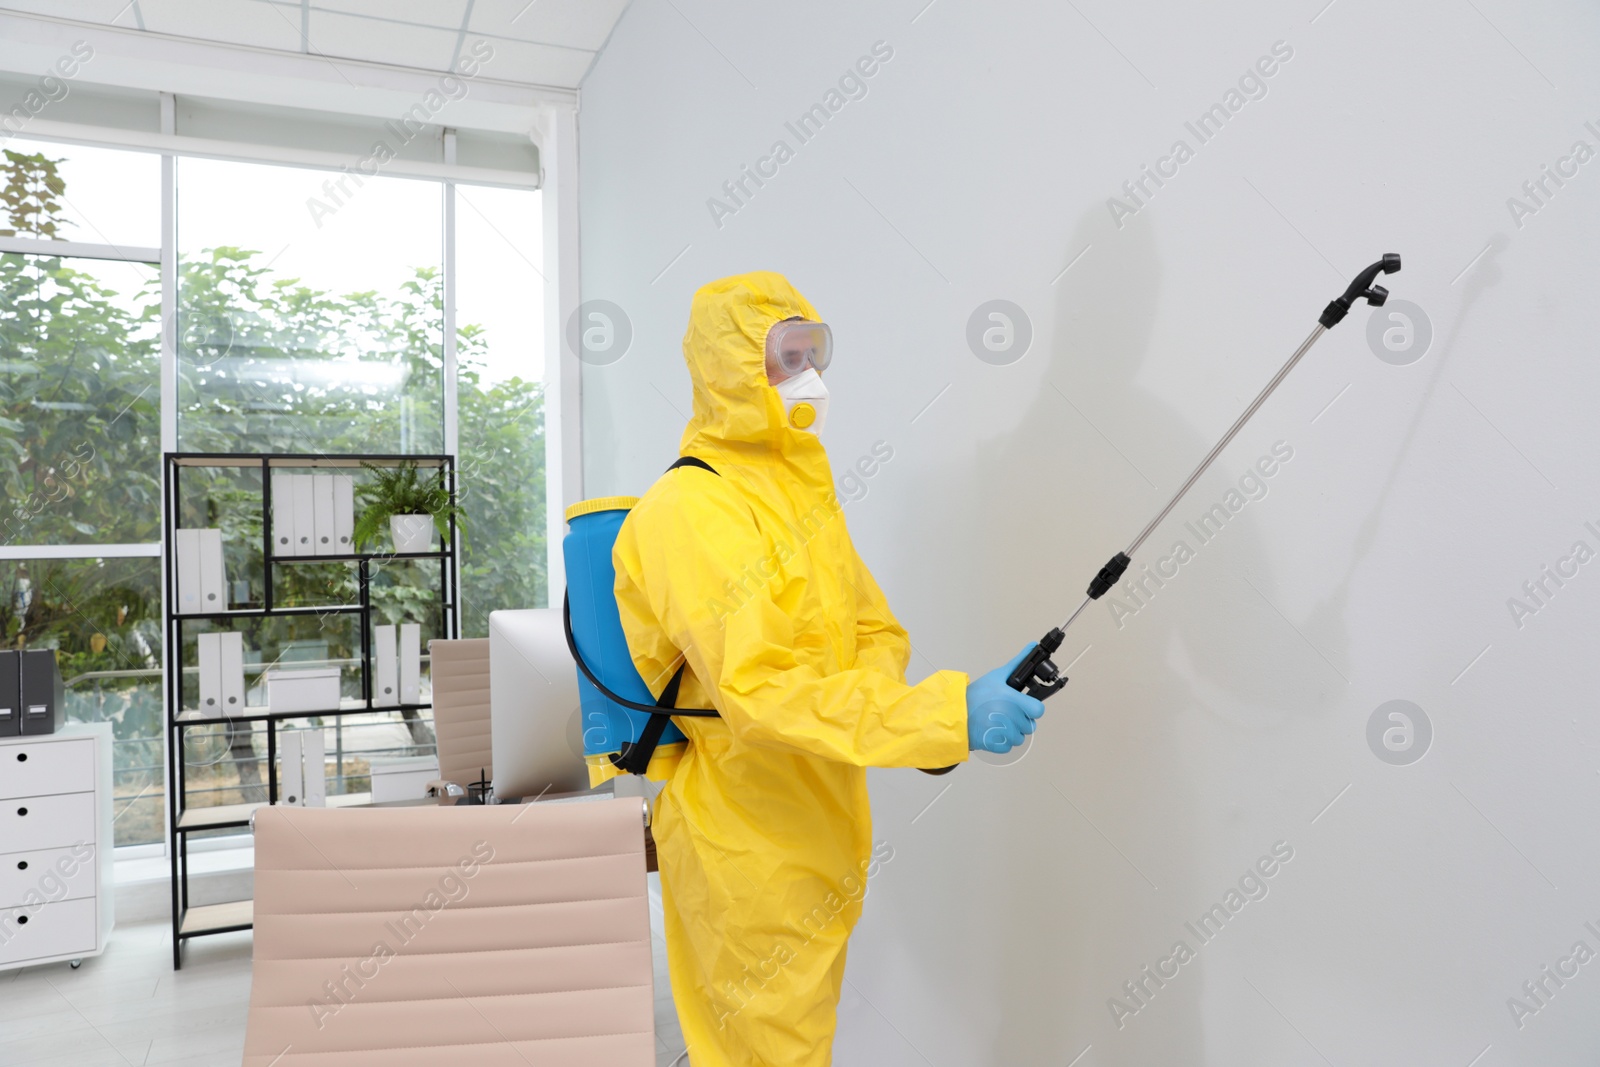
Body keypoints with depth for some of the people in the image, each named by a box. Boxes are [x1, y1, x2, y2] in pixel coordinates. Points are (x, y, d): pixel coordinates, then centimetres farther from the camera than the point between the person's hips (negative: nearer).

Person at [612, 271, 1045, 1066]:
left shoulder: (801, 487, 12)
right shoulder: (689, 509, -19)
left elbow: (873, 629, 12)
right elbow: (758, 688, -29)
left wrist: (881, 705, -11)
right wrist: (946, 713, -33)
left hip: (819, 831, 9)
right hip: (749, 846, -9)